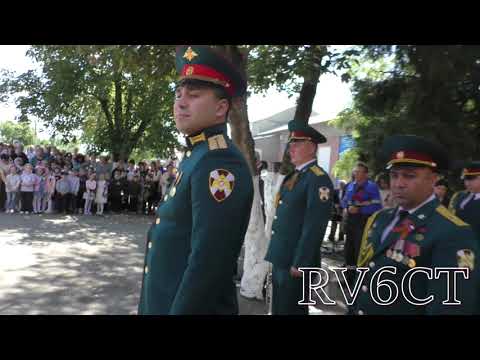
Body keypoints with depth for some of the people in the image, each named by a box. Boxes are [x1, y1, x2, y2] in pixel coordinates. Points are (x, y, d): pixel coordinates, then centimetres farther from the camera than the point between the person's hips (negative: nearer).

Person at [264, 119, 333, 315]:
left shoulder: (319, 180, -15)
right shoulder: (292, 176, 13)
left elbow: (314, 227, -20)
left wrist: (299, 264, -19)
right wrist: (273, 253, 15)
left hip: (295, 262, -8)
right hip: (280, 259, 8)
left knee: (291, 310, 7)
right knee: (277, 308, 19)